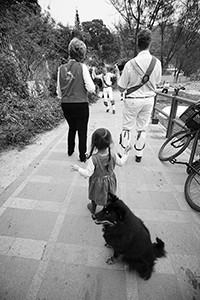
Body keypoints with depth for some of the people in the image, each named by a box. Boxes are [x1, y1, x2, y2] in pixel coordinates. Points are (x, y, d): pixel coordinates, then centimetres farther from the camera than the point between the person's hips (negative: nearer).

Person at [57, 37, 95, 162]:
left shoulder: (61, 68, 4)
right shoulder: (82, 67, -8)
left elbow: (59, 90, 9)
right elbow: (91, 88, -13)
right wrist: (92, 87, 8)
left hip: (66, 105, 5)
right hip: (81, 104, -5)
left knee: (72, 128, 24)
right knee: (82, 131, 8)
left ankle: (70, 151, 38)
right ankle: (83, 156, 18)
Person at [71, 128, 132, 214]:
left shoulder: (93, 159, -35)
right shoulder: (113, 155, -24)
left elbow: (88, 173, -25)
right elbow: (121, 163, -5)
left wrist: (78, 168, -11)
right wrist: (126, 152, 4)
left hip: (98, 182, -2)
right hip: (110, 180, 3)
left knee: (95, 196, 27)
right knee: (108, 197, 29)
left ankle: (93, 209, 55)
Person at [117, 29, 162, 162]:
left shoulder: (130, 63, -15)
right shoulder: (157, 62, -5)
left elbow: (121, 88, -10)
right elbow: (157, 82, 9)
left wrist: (118, 74, 7)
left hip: (133, 100, -3)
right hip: (149, 99, 3)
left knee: (127, 127, 10)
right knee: (142, 128, 14)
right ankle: (139, 154, 25)